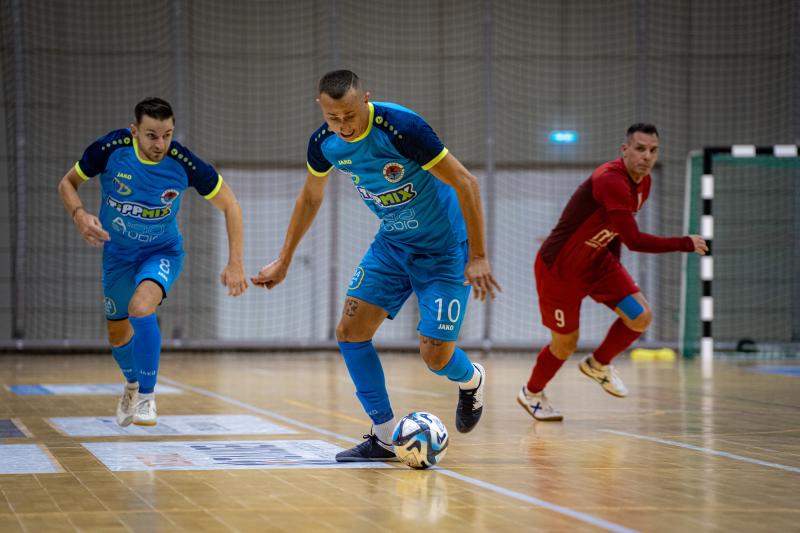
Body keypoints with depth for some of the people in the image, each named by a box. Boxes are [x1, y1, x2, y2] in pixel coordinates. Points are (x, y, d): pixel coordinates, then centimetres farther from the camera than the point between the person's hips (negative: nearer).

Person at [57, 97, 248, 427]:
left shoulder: (184, 164, -26)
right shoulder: (111, 149, -24)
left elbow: (229, 205, -12)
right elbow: (67, 183, -7)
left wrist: (235, 264, -18)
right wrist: (80, 215, -28)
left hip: (162, 252, -3)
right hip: (118, 252, 3)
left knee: (141, 307, -31)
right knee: (118, 335, 15)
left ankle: (147, 395, -12)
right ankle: (132, 384, 50)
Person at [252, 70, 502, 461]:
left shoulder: (401, 128, -30)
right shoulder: (323, 143, -10)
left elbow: (465, 183, -24)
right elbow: (310, 198, 11)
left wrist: (477, 257, -24)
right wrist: (283, 261, 15)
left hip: (444, 248, -6)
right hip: (392, 243, 6)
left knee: (435, 355, -10)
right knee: (350, 331, -6)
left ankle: (471, 380, 27)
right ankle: (385, 437, 6)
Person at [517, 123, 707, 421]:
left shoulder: (643, 184, -3)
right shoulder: (611, 181, -33)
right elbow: (634, 240, -37)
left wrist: (614, 267, 15)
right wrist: (687, 244, -30)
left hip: (598, 262, 8)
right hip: (558, 268, -8)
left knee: (641, 317, -10)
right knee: (565, 345, 5)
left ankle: (598, 365, 19)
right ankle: (531, 393, 36)